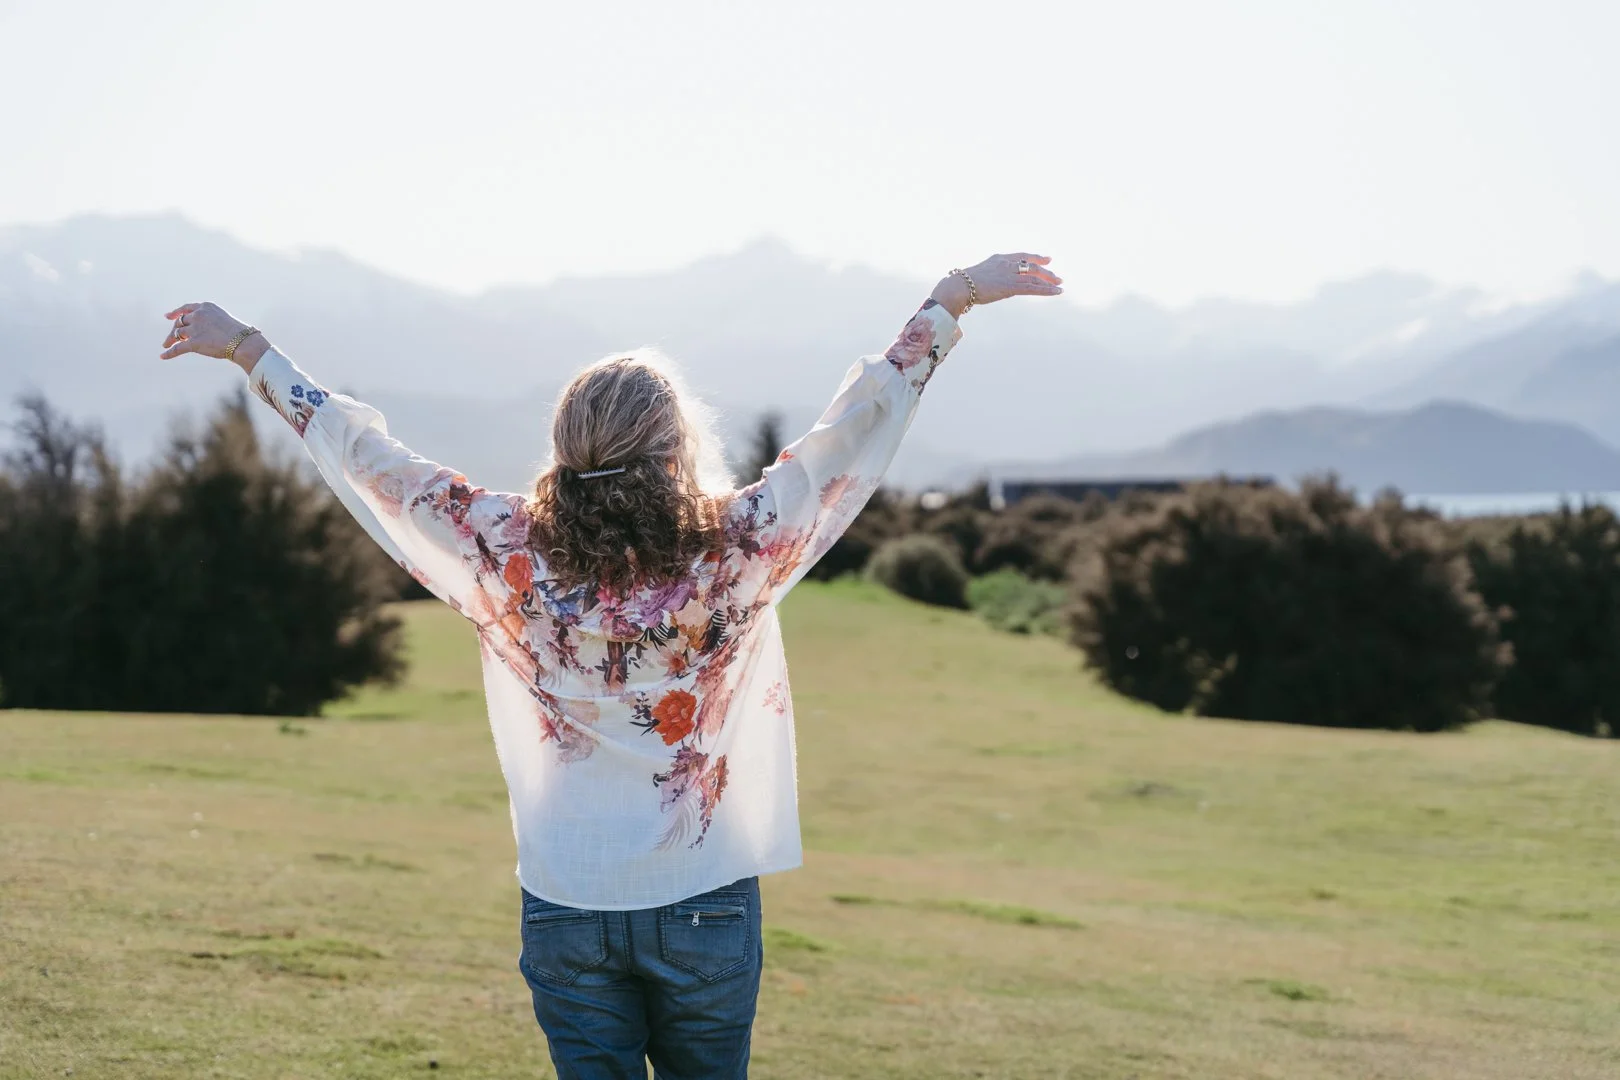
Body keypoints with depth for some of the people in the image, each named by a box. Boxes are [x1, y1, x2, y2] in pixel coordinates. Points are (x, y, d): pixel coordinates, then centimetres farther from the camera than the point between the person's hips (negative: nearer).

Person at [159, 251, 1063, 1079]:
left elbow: (367, 456, -3)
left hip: (566, 910, 1)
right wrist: (952, 301, 3)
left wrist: (249, 350, 9)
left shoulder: (508, 555, -12)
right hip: (707, 906, -1)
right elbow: (860, 424, -7)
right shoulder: (739, 553, -15)